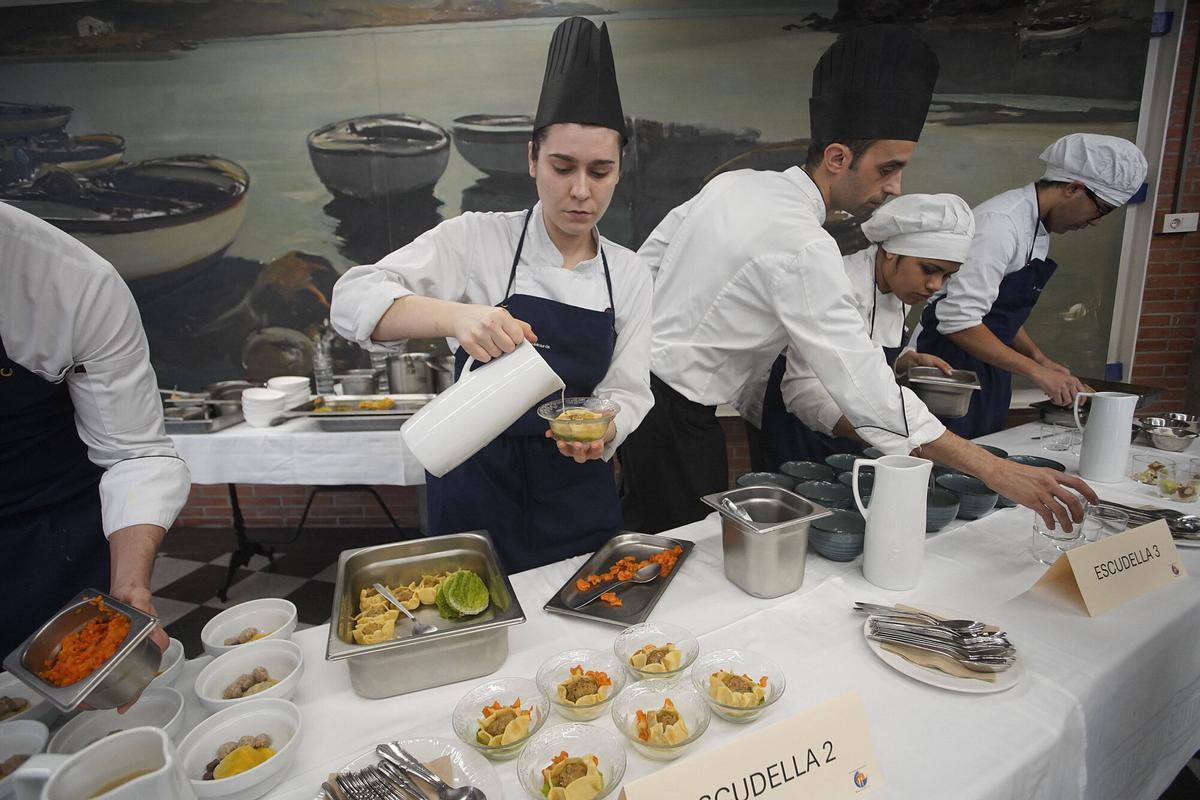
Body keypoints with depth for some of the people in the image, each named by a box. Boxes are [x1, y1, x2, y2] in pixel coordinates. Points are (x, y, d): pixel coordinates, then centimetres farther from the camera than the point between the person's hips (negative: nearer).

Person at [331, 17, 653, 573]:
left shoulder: (629, 274, 0)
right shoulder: (476, 240, -9)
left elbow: (627, 392, 0)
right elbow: (354, 299, -17)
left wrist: (601, 428, -23)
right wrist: (455, 315, -35)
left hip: (577, 493, 3)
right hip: (477, 488, -2)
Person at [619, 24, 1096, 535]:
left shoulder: (733, 183, 3)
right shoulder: (802, 249, -23)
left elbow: (648, 259, 12)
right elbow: (865, 388, -26)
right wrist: (996, 471, -23)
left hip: (637, 376, 9)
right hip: (675, 417, -9)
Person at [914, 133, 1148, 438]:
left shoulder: (1039, 229, 13)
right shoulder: (1000, 223, -18)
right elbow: (959, 319, -25)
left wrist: (1040, 358, 11)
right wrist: (1034, 370, -20)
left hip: (989, 372, 10)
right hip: (954, 365, -10)